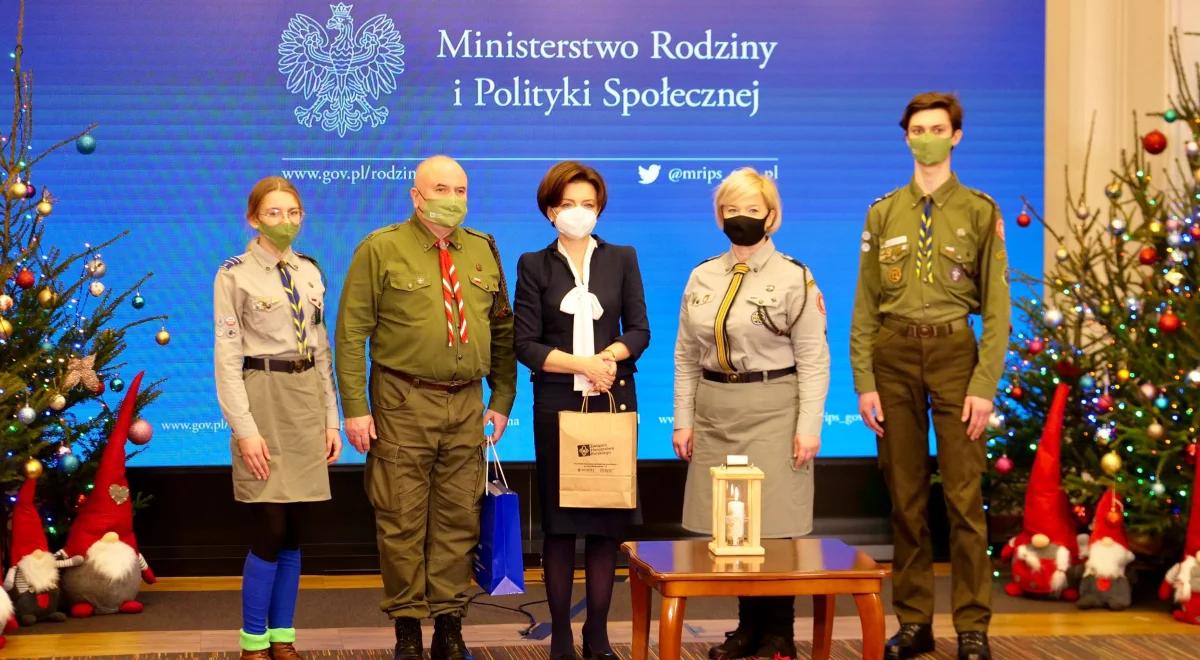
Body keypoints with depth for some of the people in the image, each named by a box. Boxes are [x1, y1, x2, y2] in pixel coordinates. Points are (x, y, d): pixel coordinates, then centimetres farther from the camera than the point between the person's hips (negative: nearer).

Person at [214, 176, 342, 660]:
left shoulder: (310, 272, 11)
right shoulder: (235, 274, -5)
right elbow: (227, 357, -9)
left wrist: (331, 419, 11)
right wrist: (245, 428, -15)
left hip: (307, 401, 5)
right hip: (264, 400, -5)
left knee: (293, 532, 6)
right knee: (271, 530, -7)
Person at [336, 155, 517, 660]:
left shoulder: (483, 251, 10)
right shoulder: (381, 250, -3)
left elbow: (502, 330, 15)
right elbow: (351, 333, -6)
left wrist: (502, 400, 10)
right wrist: (355, 409, -11)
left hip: (467, 404, 4)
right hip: (403, 404, -4)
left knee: (458, 519, 8)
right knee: (401, 520, 1)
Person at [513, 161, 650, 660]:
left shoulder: (622, 259, 8)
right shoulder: (534, 265, 3)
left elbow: (639, 330, 5)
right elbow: (527, 345, -4)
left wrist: (610, 356, -15)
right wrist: (583, 364, -15)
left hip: (614, 399, 2)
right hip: (558, 401, -1)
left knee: (609, 517, 2)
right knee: (558, 519, 1)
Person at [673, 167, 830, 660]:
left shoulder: (794, 279, -2)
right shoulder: (702, 278, 10)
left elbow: (813, 360, -5)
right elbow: (686, 356, 12)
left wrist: (809, 427, -10)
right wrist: (683, 421, 7)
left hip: (772, 411, -4)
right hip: (715, 414, 4)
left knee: (773, 523, -3)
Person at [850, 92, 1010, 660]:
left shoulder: (979, 211, 3)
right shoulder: (883, 213, 8)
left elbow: (996, 306, -1)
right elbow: (865, 306, 6)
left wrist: (985, 384, -9)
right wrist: (864, 382, -2)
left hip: (953, 351, -2)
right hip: (894, 355, 2)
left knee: (964, 495, -3)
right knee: (905, 496, 6)